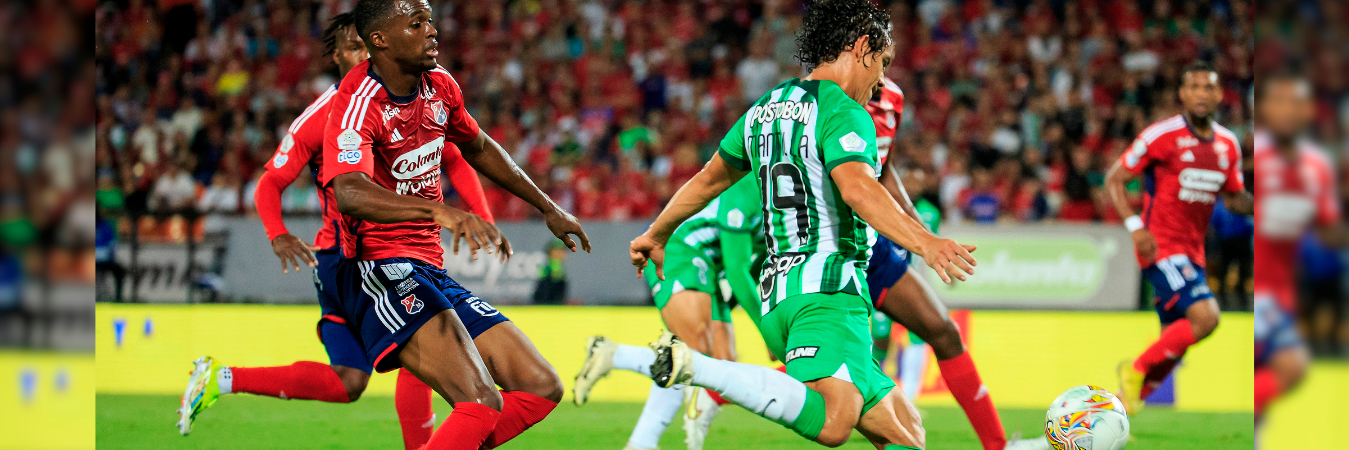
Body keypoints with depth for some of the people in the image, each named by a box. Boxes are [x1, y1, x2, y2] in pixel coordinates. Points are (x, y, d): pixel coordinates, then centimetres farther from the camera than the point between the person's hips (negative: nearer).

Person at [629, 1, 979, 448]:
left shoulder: (765, 111, 20)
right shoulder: (843, 114, -6)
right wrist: (926, 243, -34)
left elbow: (709, 179, 34)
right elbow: (857, 190, -25)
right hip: (827, 289, -10)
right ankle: (690, 365, -33)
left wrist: (656, 234, 48)